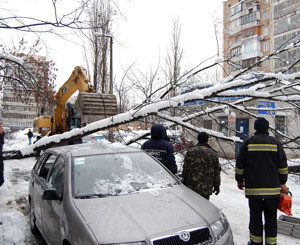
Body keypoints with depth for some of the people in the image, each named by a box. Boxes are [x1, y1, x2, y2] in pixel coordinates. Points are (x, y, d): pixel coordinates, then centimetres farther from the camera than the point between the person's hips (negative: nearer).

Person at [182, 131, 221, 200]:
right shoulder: (213, 154, 0)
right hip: (206, 188, 0)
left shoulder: (190, 151, -1)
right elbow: (217, 172, 4)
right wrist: (217, 185, 14)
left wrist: (184, 183, 11)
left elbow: (185, 169, 1)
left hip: (191, 187, 1)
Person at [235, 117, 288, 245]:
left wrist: (239, 180, 12)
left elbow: (240, 164, 1)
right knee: (271, 216, 10)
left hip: (253, 188, -1)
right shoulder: (276, 142, 3)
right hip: (272, 188, 1)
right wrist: (282, 183, 13)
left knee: (255, 216, 8)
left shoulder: (248, 142, 0)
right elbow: (283, 165, 4)